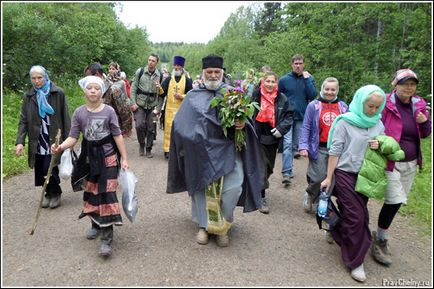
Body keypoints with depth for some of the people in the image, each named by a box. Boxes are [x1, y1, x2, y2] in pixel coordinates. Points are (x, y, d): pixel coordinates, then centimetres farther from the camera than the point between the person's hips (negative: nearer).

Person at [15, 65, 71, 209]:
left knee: (49, 169, -8)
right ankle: (48, 193, 28)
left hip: (54, 140, -3)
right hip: (37, 142, 3)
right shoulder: (28, 96, 6)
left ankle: (55, 193, 18)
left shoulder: (58, 93, -3)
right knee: (41, 171, 5)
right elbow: (23, 121, 4)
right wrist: (20, 141, -7)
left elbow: (65, 118, -2)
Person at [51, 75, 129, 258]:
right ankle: (96, 224, 37)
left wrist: (124, 158, -5)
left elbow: (117, 135, -4)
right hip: (89, 158, 3)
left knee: (107, 193, -7)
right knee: (91, 192, 13)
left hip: (107, 157, -3)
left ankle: (106, 239, -4)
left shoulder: (108, 111, -7)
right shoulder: (79, 113, -2)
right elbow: (73, 137, -4)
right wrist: (60, 147, -24)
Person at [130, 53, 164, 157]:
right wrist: (133, 103, -7)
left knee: (151, 128, 4)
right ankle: (141, 144, 17)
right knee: (139, 125, -10)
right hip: (140, 104, -1)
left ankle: (148, 149, 20)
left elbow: (162, 94, 0)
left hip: (152, 105, 1)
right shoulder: (140, 71, -2)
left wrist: (158, 108, -4)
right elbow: (133, 88, 0)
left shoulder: (160, 75, -1)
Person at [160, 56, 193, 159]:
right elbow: (162, 93, 1)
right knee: (169, 129, 0)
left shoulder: (187, 80, 3)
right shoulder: (168, 79, 8)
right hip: (169, 109, 1)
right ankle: (167, 150, 6)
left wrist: (181, 96, -12)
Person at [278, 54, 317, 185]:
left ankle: (288, 169, 25)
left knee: (295, 144, 11)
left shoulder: (309, 78, 4)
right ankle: (286, 173, -14)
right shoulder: (284, 80, -1)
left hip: (301, 117, 3)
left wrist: (307, 79, -12)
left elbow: (312, 96, -8)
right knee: (287, 143, -13)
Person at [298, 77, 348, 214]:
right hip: (319, 148, -3)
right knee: (319, 178, -5)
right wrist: (303, 146, -12)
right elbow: (306, 127, -4)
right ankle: (309, 195, 25)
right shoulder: (313, 105, -2)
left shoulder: (343, 107, 8)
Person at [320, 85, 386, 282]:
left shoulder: (378, 124, 5)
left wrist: (379, 147, -10)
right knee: (355, 217, -4)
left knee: (361, 215, 13)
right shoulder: (345, 121, -10)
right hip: (345, 173, -5)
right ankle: (355, 261, 11)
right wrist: (329, 177, -10)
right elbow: (335, 151, -10)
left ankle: (339, 235, 40)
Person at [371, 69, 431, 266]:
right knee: (395, 201, -11)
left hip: (411, 164, 6)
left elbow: (425, 134, 14)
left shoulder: (419, 104, 6)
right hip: (390, 162, -6)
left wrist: (425, 122, -7)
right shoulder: (385, 103, -11)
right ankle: (380, 241, 10)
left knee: (397, 201, 11)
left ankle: (380, 234, 31)